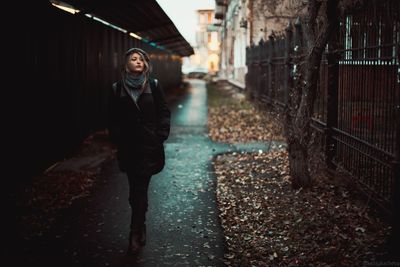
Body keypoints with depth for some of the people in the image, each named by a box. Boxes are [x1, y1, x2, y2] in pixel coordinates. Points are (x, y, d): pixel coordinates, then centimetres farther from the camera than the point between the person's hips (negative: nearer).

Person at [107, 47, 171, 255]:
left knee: (139, 189, -4)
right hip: (128, 146, 1)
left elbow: (164, 113, 4)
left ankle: (136, 234, 3)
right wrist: (117, 140, -3)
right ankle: (140, 227, 24)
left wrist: (161, 136, -4)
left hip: (149, 145, -1)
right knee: (137, 188, 9)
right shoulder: (117, 88, 3)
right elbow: (113, 119, 5)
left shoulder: (154, 86, 2)